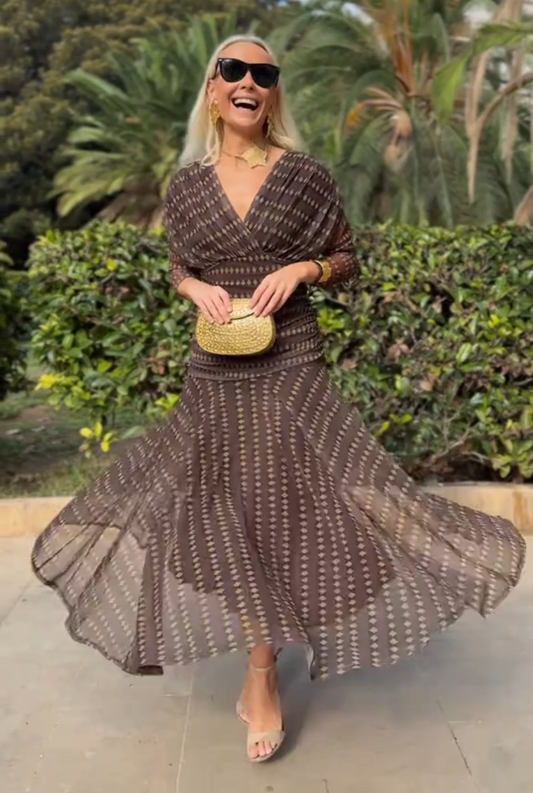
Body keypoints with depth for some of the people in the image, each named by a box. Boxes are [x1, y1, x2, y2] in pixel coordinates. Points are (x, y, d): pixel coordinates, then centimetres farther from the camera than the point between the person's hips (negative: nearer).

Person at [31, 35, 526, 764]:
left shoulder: (307, 177, -1)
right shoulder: (187, 185, 5)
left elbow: (349, 260, 6)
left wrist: (301, 269, -14)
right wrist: (197, 289, -8)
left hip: (290, 370, -2)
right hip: (215, 375, 3)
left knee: (276, 509, 0)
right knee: (229, 513, 7)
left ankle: (261, 682, 16)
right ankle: (262, 681, 28)